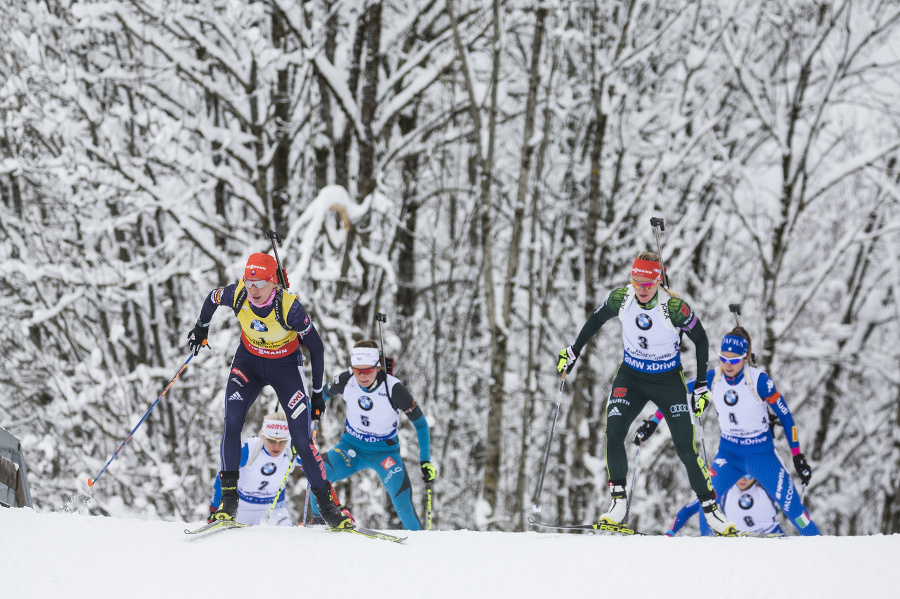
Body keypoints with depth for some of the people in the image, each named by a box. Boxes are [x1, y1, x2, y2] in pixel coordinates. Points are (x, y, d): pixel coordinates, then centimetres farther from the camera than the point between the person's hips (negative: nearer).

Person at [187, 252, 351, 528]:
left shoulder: (289, 307, -29)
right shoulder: (237, 295, -22)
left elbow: (316, 347, -16)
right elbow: (213, 298, 4)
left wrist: (317, 393, -11)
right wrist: (201, 328, 19)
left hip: (285, 366, -3)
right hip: (248, 362, 3)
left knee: (301, 439, -9)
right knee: (231, 422, -18)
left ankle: (328, 505, 3)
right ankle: (228, 498, -10)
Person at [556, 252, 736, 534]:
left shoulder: (674, 306, -23)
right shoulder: (621, 298, -14)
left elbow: (700, 340, -9)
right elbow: (597, 319, 7)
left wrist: (701, 385, -10)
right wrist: (573, 351, 9)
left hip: (669, 380, -2)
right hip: (631, 377, 3)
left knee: (686, 449, -6)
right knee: (613, 432, -19)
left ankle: (709, 506, 10)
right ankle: (618, 501, -7)